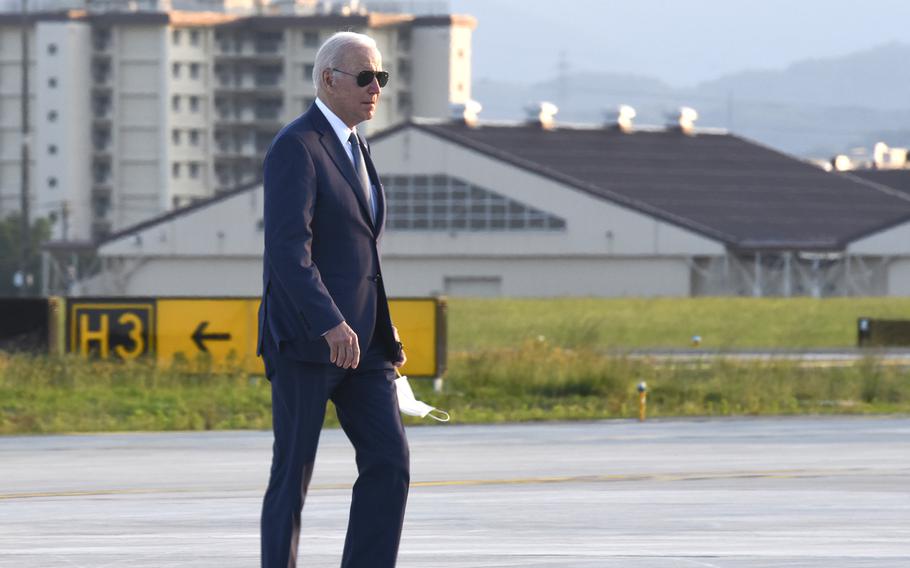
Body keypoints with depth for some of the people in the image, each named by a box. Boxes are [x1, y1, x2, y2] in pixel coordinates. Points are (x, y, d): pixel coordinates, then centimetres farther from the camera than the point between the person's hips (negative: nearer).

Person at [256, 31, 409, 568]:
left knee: (390, 463, -3)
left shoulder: (352, 147, 17)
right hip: (305, 336, -8)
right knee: (294, 473, -1)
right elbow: (287, 249, -23)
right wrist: (329, 323, -33)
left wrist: (384, 332, 21)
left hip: (360, 337, 8)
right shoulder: (295, 147, -12)